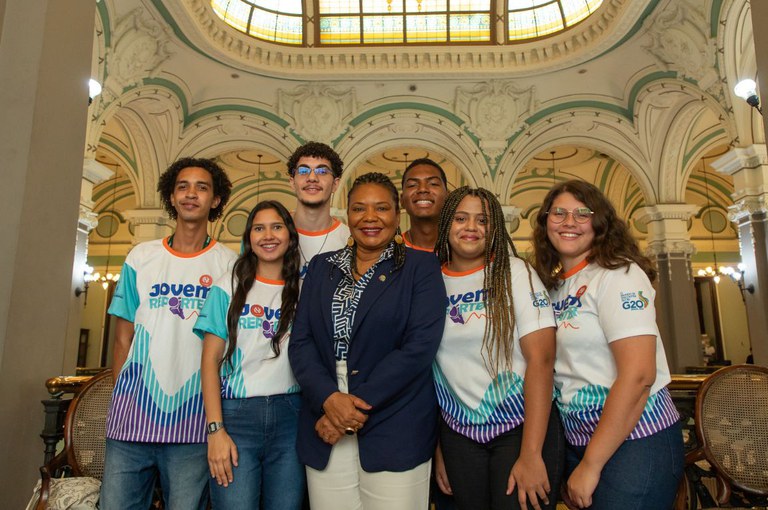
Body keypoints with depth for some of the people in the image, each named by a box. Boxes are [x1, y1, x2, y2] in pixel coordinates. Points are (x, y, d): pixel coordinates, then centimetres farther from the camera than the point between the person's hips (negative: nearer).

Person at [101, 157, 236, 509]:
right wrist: (119, 400, 4)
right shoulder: (141, 257, 8)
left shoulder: (229, 265, 2)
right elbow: (123, 338, 10)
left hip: (194, 421, -1)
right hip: (132, 415, 2)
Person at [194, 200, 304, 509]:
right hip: (236, 414, -1)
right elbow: (210, 361, 0)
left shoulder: (303, 291, 8)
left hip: (290, 414, 2)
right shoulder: (228, 288, 3)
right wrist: (215, 429, -8)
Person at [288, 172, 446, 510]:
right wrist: (329, 398, -14)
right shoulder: (322, 267, 10)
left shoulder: (421, 267, -2)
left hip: (395, 431, -3)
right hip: (325, 432, 3)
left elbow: (420, 346, -12)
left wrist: (357, 406, -15)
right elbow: (300, 342, 3)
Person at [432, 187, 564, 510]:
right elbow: (429, 367, 5)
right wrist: (436, 447, 6)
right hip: (458, 433, 3)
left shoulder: (515, 273, -9)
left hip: (521, 427, -3)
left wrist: (531, 455, -18)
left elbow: (541, 360, -15)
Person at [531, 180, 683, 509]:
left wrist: (591, 465, -17)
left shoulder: (618, 275, -13)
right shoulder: (553, 287, 7)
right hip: (578, 442, 7)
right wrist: (580, 462, 5)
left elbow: (638, 374, -22)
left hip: (634, 440, -6)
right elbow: (565, 370, 10)